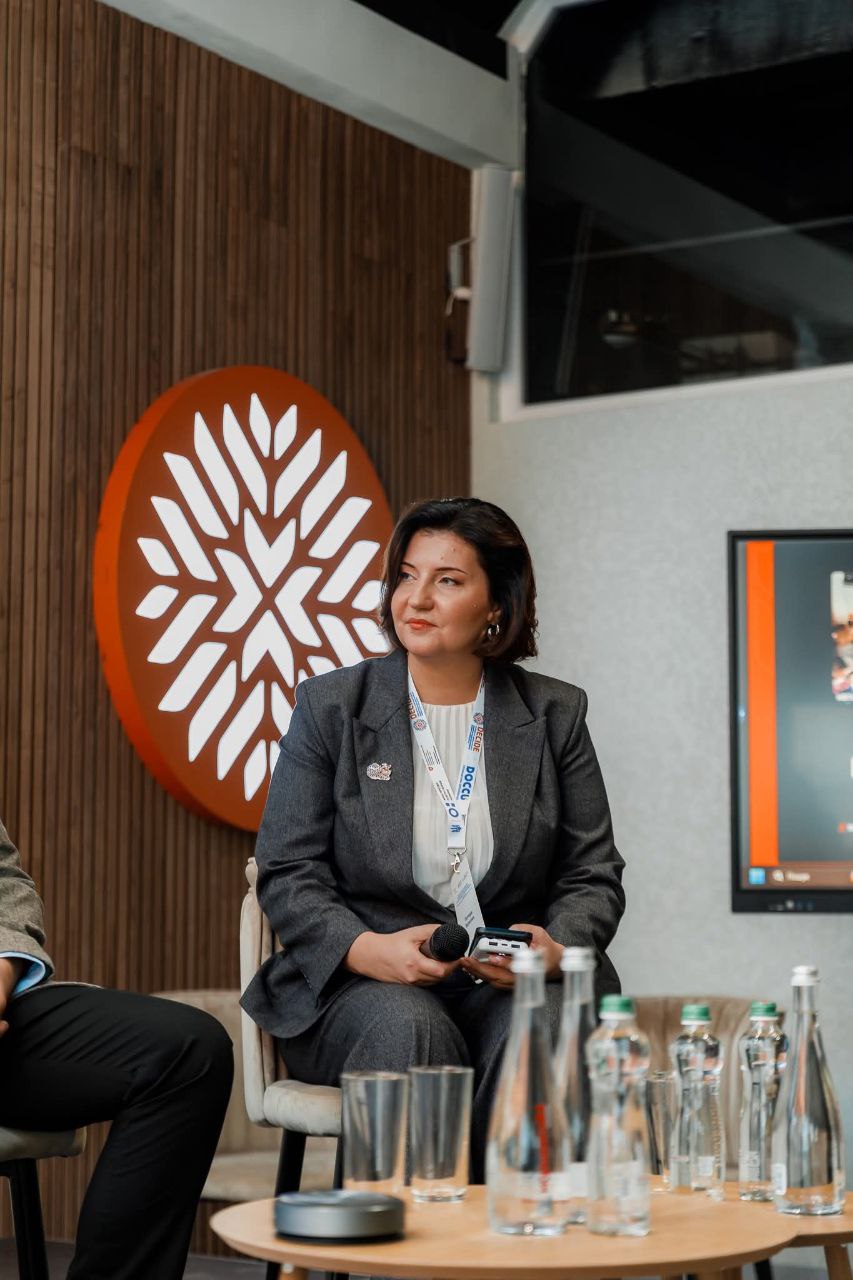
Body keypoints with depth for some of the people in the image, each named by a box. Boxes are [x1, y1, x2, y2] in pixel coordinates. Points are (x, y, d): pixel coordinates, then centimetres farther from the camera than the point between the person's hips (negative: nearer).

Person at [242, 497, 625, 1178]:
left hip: (512, 982, 1)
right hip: (361, 987, -1)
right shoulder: (331, 706, 4)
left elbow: (593, 878, 7)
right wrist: (370, 949, -20)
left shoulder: (555, 714, 8)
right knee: (409, 1028, -34)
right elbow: (287, 874, 0)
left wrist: (555, 949, -16)